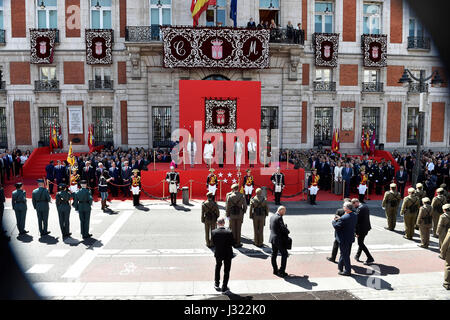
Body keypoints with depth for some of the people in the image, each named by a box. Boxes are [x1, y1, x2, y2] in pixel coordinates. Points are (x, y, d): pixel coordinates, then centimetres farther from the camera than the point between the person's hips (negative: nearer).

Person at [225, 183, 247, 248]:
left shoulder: (229, 196, -8)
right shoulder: (242, 196, -6)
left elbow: (227, 206, -5)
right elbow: (245, 206, -2)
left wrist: (227, 215, 5)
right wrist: (243, 212, 14)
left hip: (232, 214, 0)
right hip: (239, 214, 0)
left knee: (233, 229, 10)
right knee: (238, 229, 8)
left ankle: (233, 242, 15)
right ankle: (238, 243, 12)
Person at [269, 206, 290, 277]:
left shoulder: (272, 217, 8)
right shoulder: (279, 218, -20)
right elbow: (284, 228, -21)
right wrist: (288, 231, 0)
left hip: (273, 239, 9)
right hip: (279, 240, -9)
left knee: (274, 255, 13)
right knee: (284, 254, 2)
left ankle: (275, 270, 22)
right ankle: (281, 271, 2)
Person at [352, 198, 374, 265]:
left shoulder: (359, 209, -21)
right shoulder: (365, 206, 7)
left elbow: (357, 221, -21)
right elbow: (367, 218, 14)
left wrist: (356, 232, -15)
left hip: (362, 229, -9)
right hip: (367, 227, 9)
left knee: (360, 243, 2)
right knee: (361, 242, 20)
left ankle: (370, 258, 3)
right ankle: (357, 256, 34)